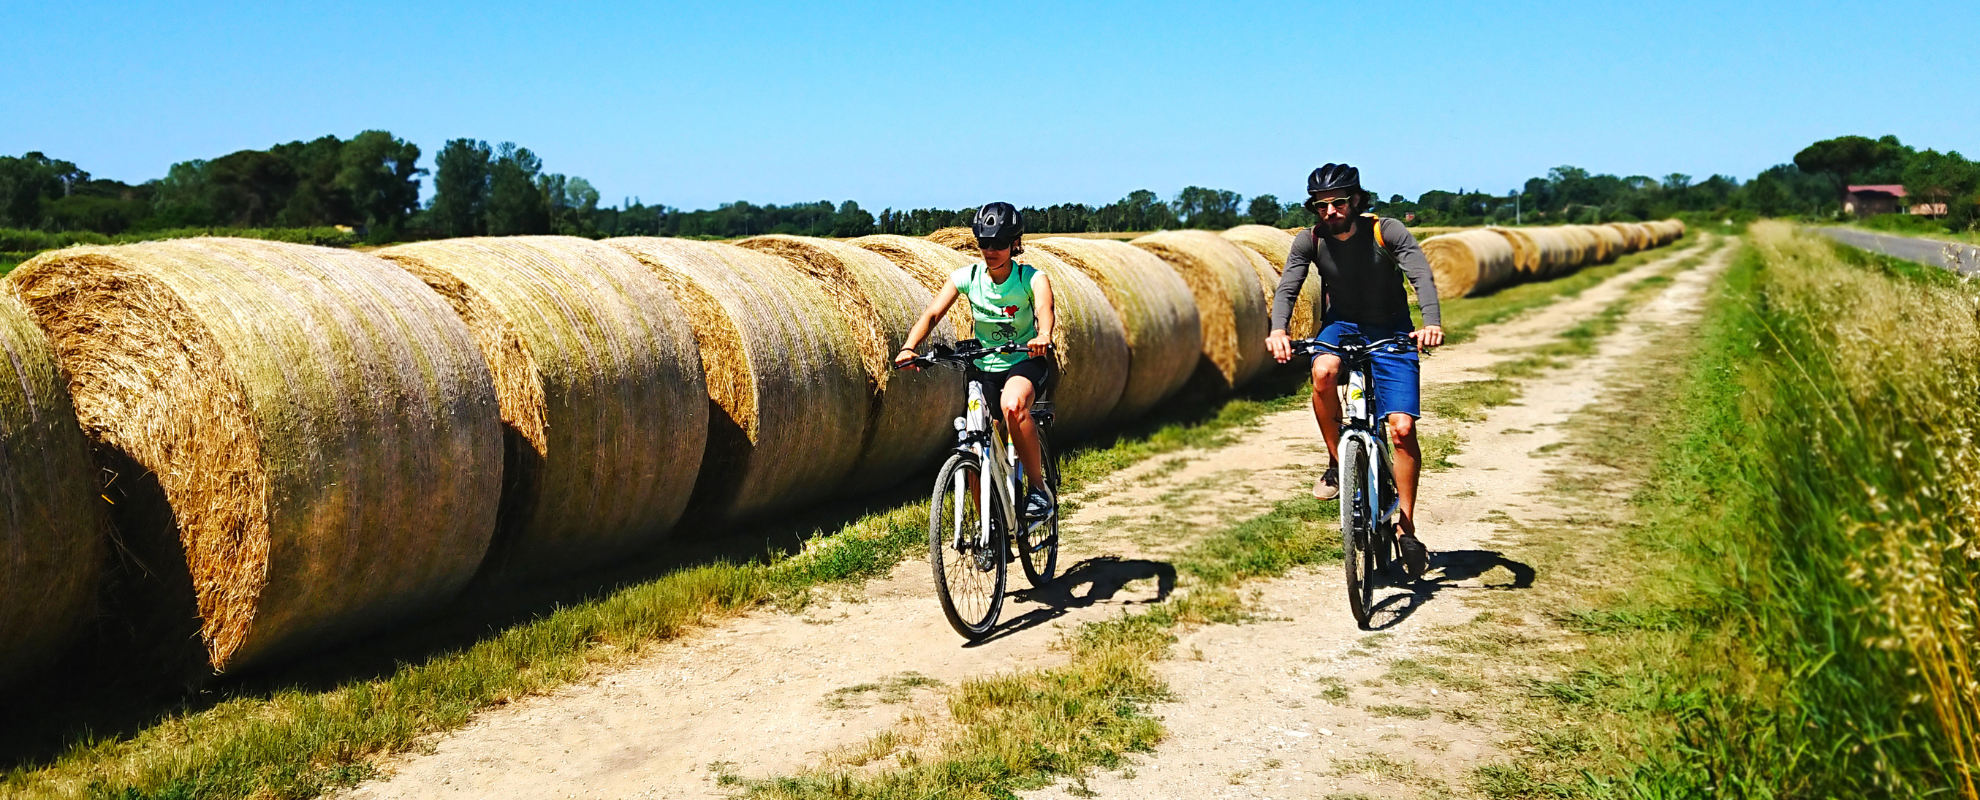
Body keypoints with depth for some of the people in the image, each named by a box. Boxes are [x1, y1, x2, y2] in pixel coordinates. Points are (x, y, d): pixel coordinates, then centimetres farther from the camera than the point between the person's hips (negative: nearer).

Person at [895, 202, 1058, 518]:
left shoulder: (1032, 278, -13)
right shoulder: (967, 277, -6)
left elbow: (1045, 309, -33)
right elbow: (933, 313, -16)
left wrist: (1043, 336, -56)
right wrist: (909, 346, -35)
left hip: (1025, 363, -3)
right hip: (983, 368, 3)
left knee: (1012, 405, -37)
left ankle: (1038, 487, -22)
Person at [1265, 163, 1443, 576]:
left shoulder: (1387, 232, -19)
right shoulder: (1310, 241, -12)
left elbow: (1422, 275, -30)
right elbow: (1287, 287, -21)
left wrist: (1432, 322, -49)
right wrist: (1278, 330, -42)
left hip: (1391, 330, -1)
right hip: (1342, 325, 2)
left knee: (1402, 428, -12)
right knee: (1323, 372, -35)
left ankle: (1406, 530, 2)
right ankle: (1338, 462, -13)